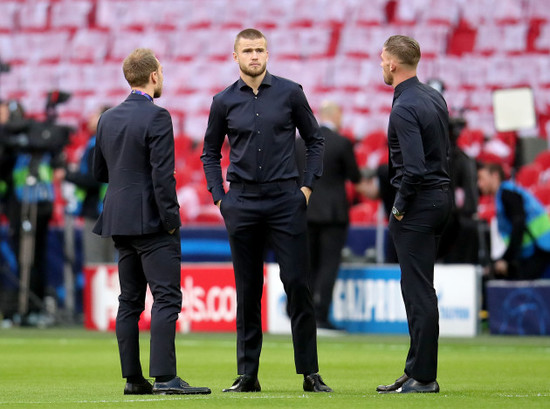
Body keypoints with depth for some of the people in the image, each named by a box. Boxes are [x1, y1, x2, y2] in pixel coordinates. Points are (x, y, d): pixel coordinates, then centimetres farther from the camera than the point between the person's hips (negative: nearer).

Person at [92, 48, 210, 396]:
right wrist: (171, 219, -13)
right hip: (151, 220, -8)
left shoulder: (108, 119, 11)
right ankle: (164, 377, -15)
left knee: (130, 301, 10)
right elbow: (163, 174, -18)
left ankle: (133, 378, 10)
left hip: (119, 220, 8)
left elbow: (99, 172, 19)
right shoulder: (156, 117, -13)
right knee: (166, 298, -8)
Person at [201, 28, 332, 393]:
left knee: (298, 285, -5)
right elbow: (211, 153, 16)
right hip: (242, 203, 1)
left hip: (285, 200, -1)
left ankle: (310, 373, 0)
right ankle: (248, 375, 10)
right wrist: (219, 197, 6)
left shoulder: (290, 93, 2)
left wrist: (308, 186, 2)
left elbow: (315, 140, 10)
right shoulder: (224, 102, 6)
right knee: (248, 291, 5)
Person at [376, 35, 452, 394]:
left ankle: (423, 377, -2)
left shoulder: (404, 109, -19)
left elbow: (414, 168, -25)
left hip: (418, 203, -9)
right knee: (419, 288, 14)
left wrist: (400, 206, -12)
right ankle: (417, 370, 18)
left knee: (418, 291, -5)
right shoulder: (435, 97, 10)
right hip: (442, 196, 9)